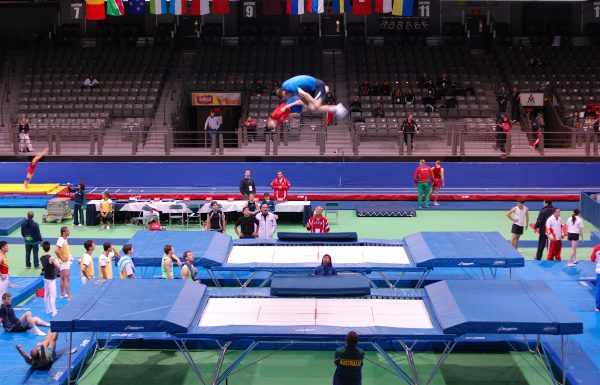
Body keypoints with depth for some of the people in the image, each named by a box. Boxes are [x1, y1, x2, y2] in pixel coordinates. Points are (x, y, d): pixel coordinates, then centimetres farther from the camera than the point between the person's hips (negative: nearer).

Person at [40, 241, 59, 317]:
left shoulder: (41, 258, -1)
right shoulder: (51, 258, -22)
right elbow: (58, 267, -14)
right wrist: (56, 260, 4)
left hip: (45, 278, 7)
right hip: (51, 279, -7)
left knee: (46, 295, 17)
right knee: (53, 296, -4)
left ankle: (48, 310, 29)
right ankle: (54, 312, -2)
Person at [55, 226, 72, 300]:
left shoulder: (65, 239, 7)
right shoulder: (61, 240, -22)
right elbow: (56, 250, -33)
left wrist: (69, 255, 15)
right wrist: (62, 258, -25)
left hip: (67, 261, 10)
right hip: (64, 262, -10)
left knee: (63, 278, 16)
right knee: (67, 279, -9)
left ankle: (62, 294, 25)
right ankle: (69, 296, -10)